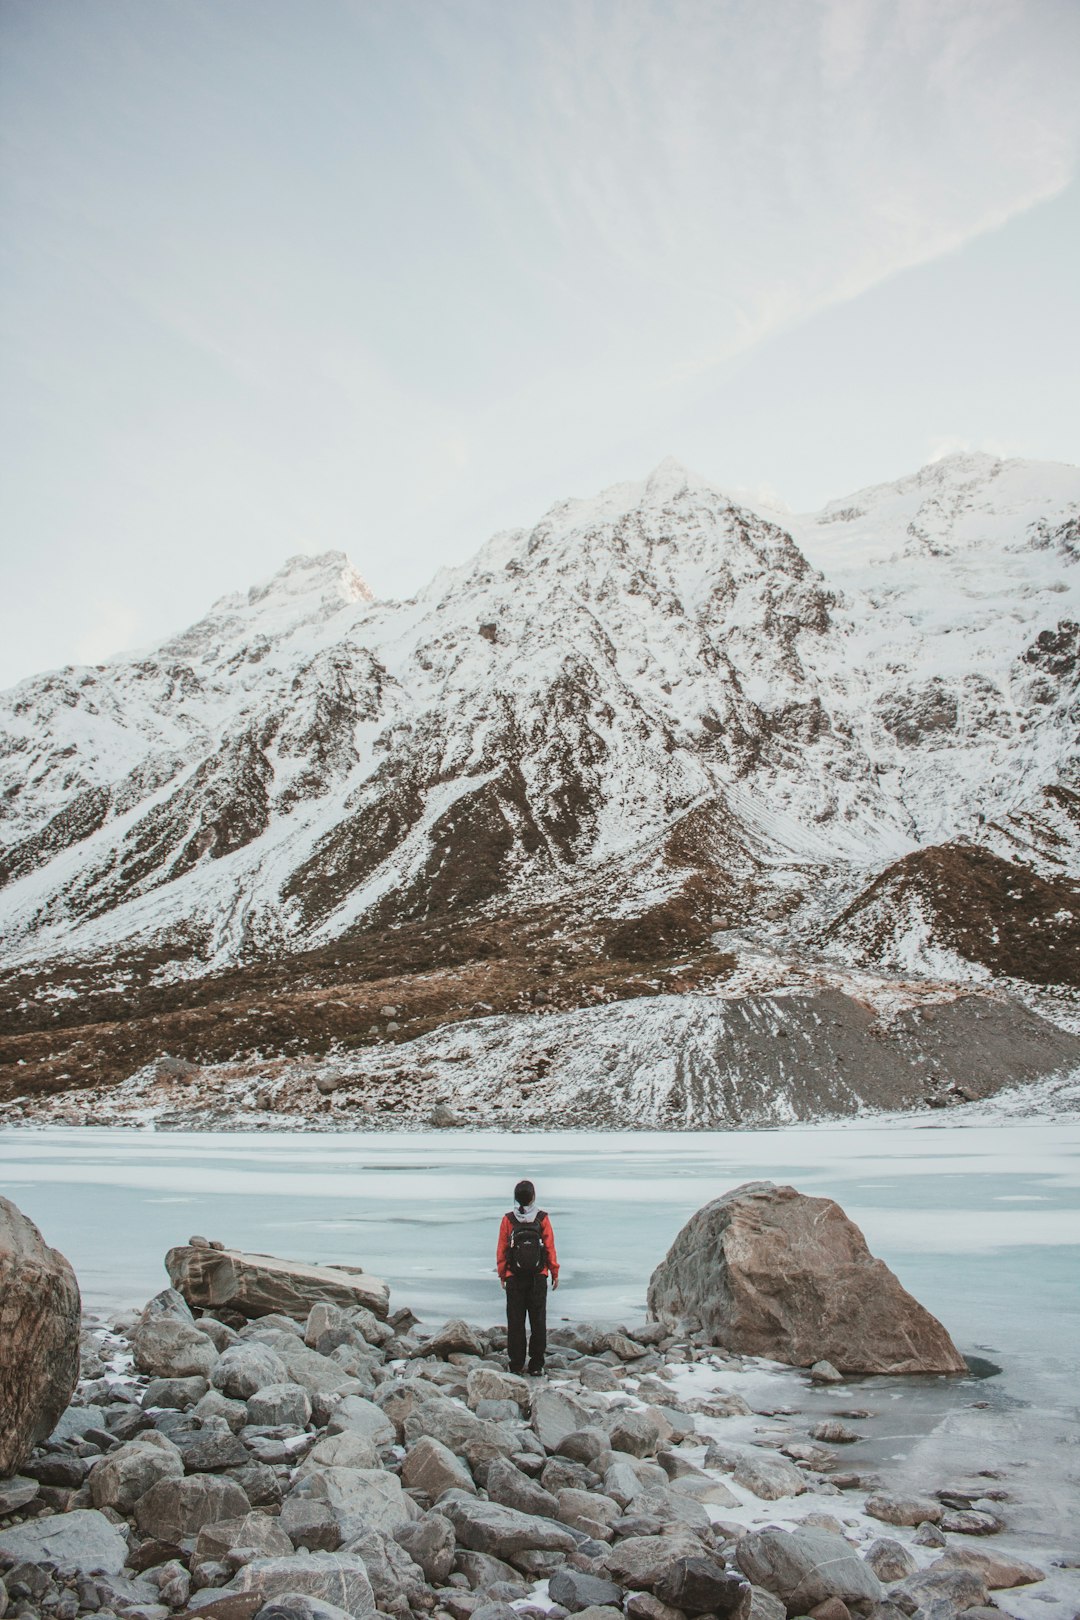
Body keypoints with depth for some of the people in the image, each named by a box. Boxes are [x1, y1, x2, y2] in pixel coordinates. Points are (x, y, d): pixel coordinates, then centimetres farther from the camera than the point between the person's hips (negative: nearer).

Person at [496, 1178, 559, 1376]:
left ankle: (516, 1365, 9)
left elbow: (501, 1250, -1)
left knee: (515, 1322, 8)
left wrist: (502, 1275, 9)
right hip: (538, 1278, 0)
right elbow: (550, 1248, -3)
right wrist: (555, 1273, 6)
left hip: (514, 1278, 0)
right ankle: (536, 1365, 9)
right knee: (538, 1321, 8)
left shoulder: (508, 1219, -6)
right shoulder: (542, 1219, -6)